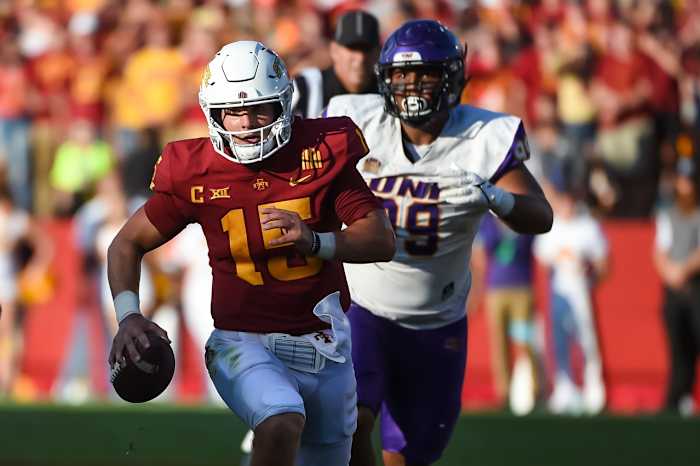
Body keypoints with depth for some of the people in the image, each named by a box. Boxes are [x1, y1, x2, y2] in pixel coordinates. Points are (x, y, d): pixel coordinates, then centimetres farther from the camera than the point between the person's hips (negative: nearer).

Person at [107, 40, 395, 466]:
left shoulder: (321, 154, -6)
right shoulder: (196, 174, -7)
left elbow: (383, 241, -7)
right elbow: (128, 244, 5)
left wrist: (315, 242, -26)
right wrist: (128, 316, -12)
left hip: (323, 346, 3)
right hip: (244, 343, -3)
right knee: (282, 424, -34)